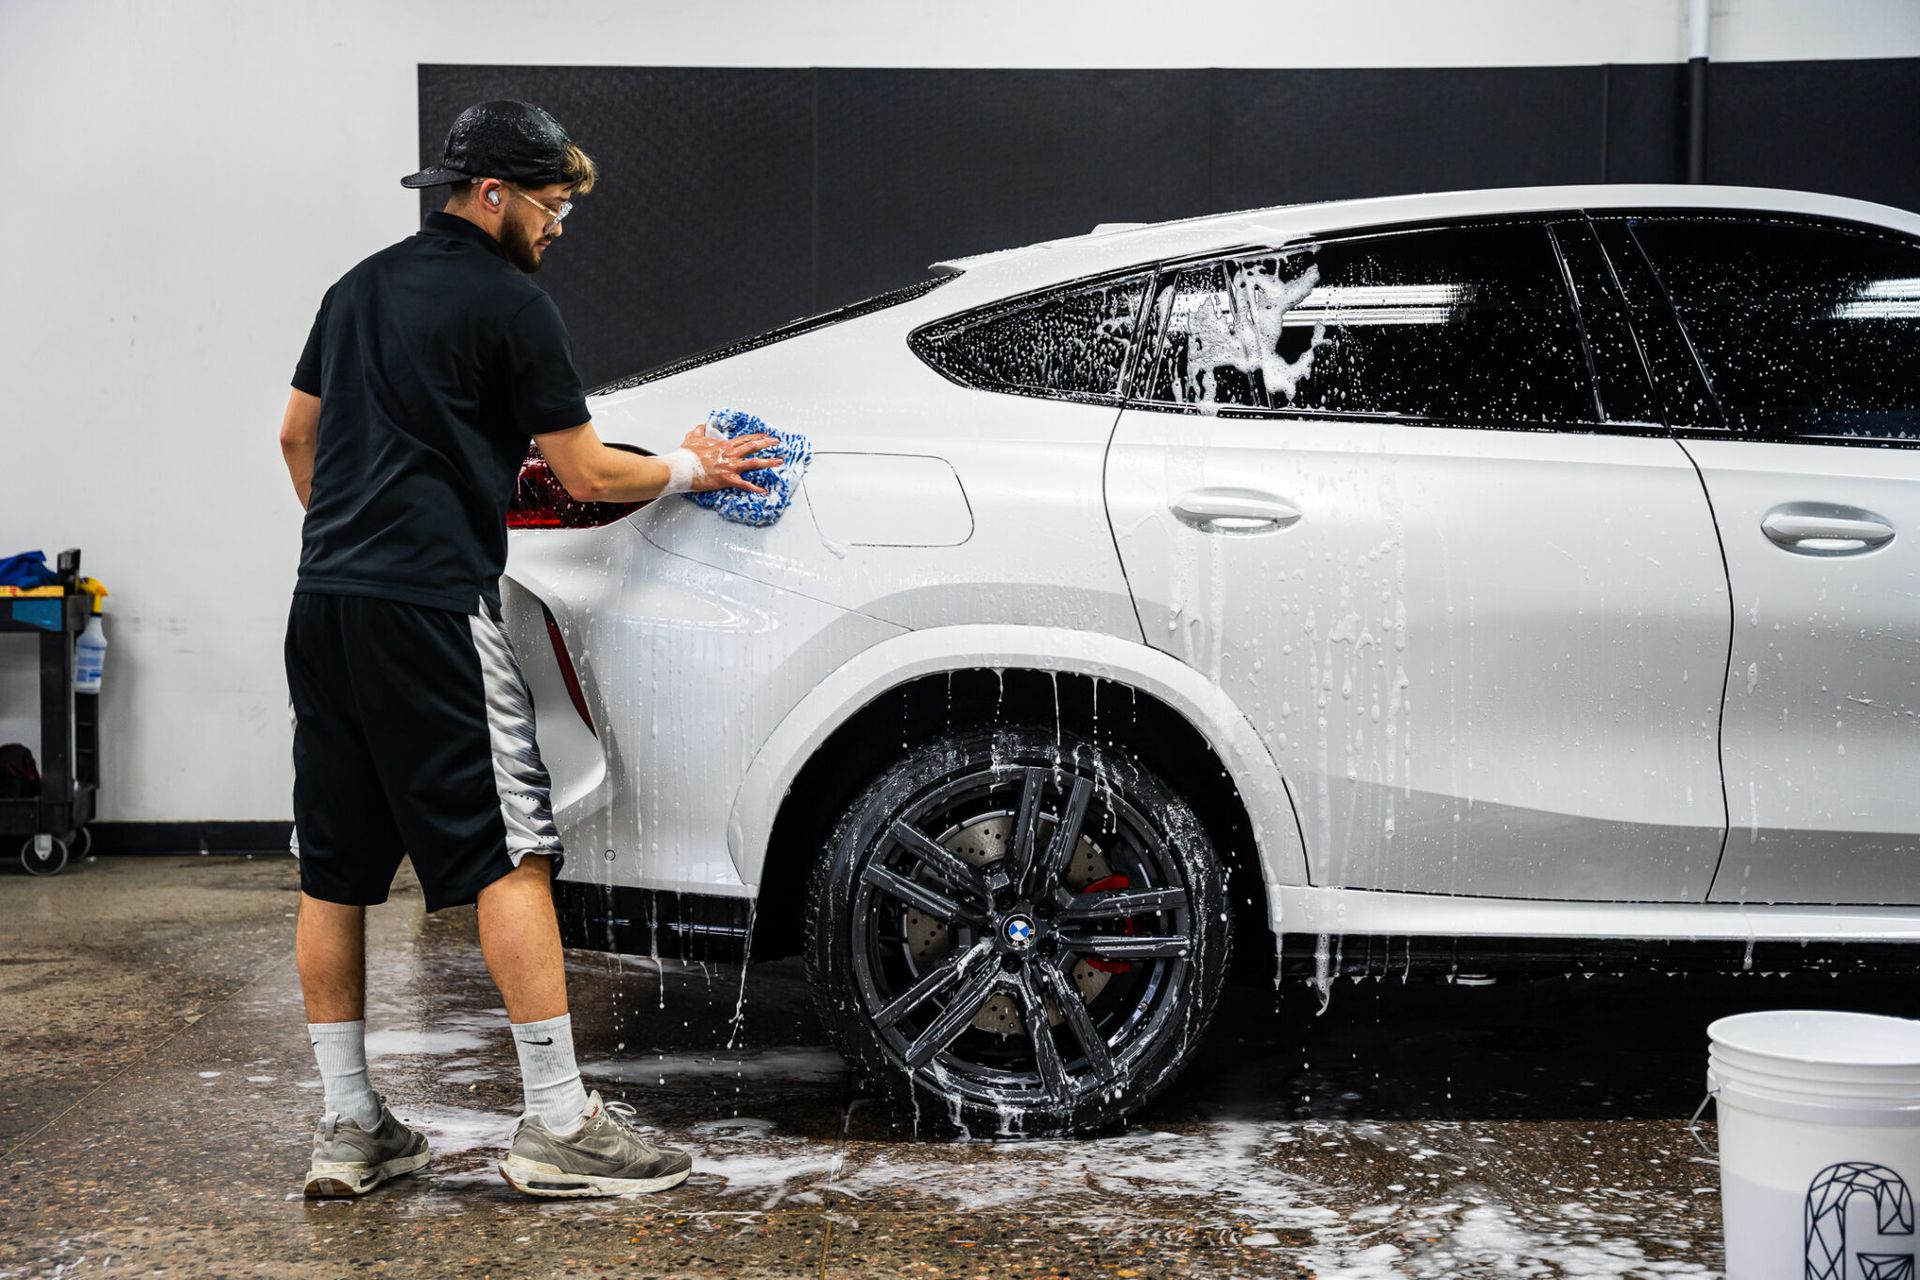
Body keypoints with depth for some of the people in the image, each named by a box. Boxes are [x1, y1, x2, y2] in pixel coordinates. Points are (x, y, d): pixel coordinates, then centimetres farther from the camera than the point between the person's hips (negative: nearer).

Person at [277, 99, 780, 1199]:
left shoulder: (362, 286, 20)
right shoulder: (511, 304, -4)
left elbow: (298, 433, 26)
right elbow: (587, 475, -3)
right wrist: (689, 470, 12)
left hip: (325, 602, 8)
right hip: (432, 609, -8)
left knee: (337, 872, 9)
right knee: (510, 857, -6)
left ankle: (350, 1129, 15)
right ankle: (559, 1123, -5)